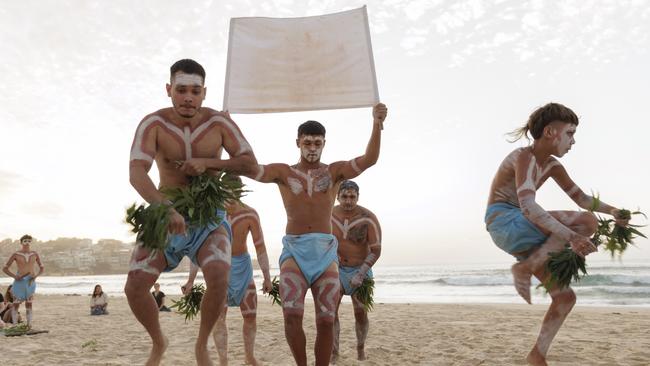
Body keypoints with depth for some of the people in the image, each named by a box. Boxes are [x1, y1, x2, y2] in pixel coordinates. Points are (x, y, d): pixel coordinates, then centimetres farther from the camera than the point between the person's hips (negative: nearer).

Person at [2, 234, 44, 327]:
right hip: (19, 281, -2)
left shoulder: (34, 254, 2)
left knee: (29, 304, 6)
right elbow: (4, 268, -1)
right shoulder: (16, 254, -5)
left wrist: (36, 276, -10)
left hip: (30, 281, 2)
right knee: (16, 304, 0)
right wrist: (14, 276, -16)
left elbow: (42, 268, 9)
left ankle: (29, 325, 10)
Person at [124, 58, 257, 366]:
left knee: (219, 278, -27)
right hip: (164, 217, 1)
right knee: (134, 288, -11)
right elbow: (136, 173, -25)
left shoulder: (219, 122, -9)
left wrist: (207, 162, -23)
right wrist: (165, 208, -42)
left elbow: (251, 164, -10)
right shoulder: (153, 124, -12)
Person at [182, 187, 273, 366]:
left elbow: (260, 246, -11)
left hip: (243, 266, 1)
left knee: (250, 316, 7)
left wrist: (267, 277, -13)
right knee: (218, 315, -12)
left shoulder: (249, 214, -18)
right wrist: (191, 280, -12)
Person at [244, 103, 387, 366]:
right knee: (292, 315, -18)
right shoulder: (283, 172, 10)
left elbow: (370, 159, -6)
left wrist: (377, 123, -22)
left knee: (326, 321, -2)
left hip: (325, 251, 1)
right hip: (293, 249, -1)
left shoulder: (335, 172, 9)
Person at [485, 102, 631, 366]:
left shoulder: (552, 165, 13)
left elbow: (582, 198, 18)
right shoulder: (524, 157, -16)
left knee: (565, 296, 5)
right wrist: (571, 236, -37)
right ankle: (525, 268, -20)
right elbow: (528, 206, -31)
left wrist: (611, 210, -1)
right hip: (504, 223, -9)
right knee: (587, 222, -22)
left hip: (521, 233, 9)